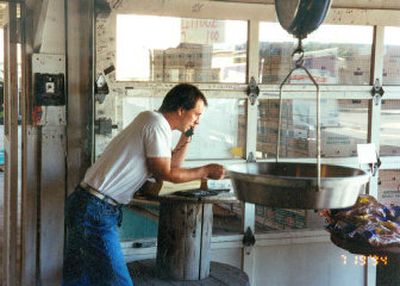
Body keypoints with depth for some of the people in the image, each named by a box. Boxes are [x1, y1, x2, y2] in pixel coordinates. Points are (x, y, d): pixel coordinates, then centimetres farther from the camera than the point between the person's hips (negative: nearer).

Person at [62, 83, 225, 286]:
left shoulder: (151, 121, 17)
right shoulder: (158, 125, -13)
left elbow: (171, 165, 20)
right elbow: (165, 174, -11)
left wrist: (187, 136, 14)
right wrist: (205, 172, -3)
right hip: (97, 211, -11)